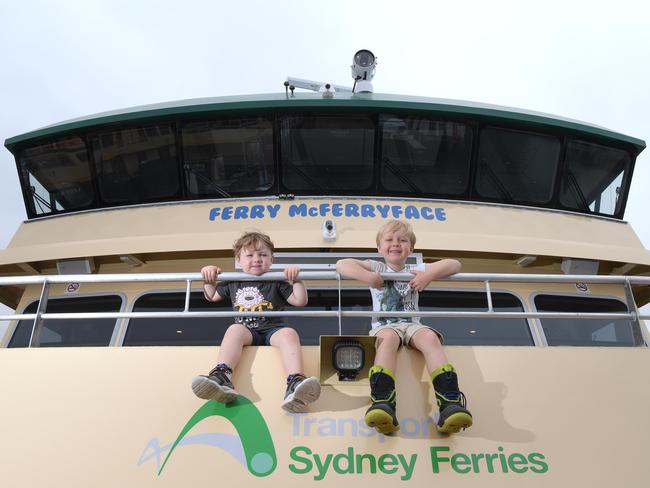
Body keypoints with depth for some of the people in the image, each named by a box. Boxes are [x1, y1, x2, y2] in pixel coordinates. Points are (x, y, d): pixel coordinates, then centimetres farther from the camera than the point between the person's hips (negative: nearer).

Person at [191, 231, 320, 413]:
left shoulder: (276, 282, 13)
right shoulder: (233, 283, 20)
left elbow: (300, 301, 9)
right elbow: (212, 296, 34)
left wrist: (296, 280, -5)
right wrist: (209, 280, 15)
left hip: (273, 329, -1)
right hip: (246, 329, 1)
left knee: (289, 333, -34)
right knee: (234, 329, -33)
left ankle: (295, 383, -57)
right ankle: (222, 377, -54)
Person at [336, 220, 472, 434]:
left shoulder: (415, 271, 16)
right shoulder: (376, 268, 13)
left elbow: (454, 264, 9)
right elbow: (341, 265, 0)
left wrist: (429, 275, -7)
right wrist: (369, 277, -12)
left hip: (412, 324, 2)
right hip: (384, 325, -1)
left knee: (430, 337, -33)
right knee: (388, 338, -38)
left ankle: (450, 402, -44)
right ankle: (382, 404, -53)